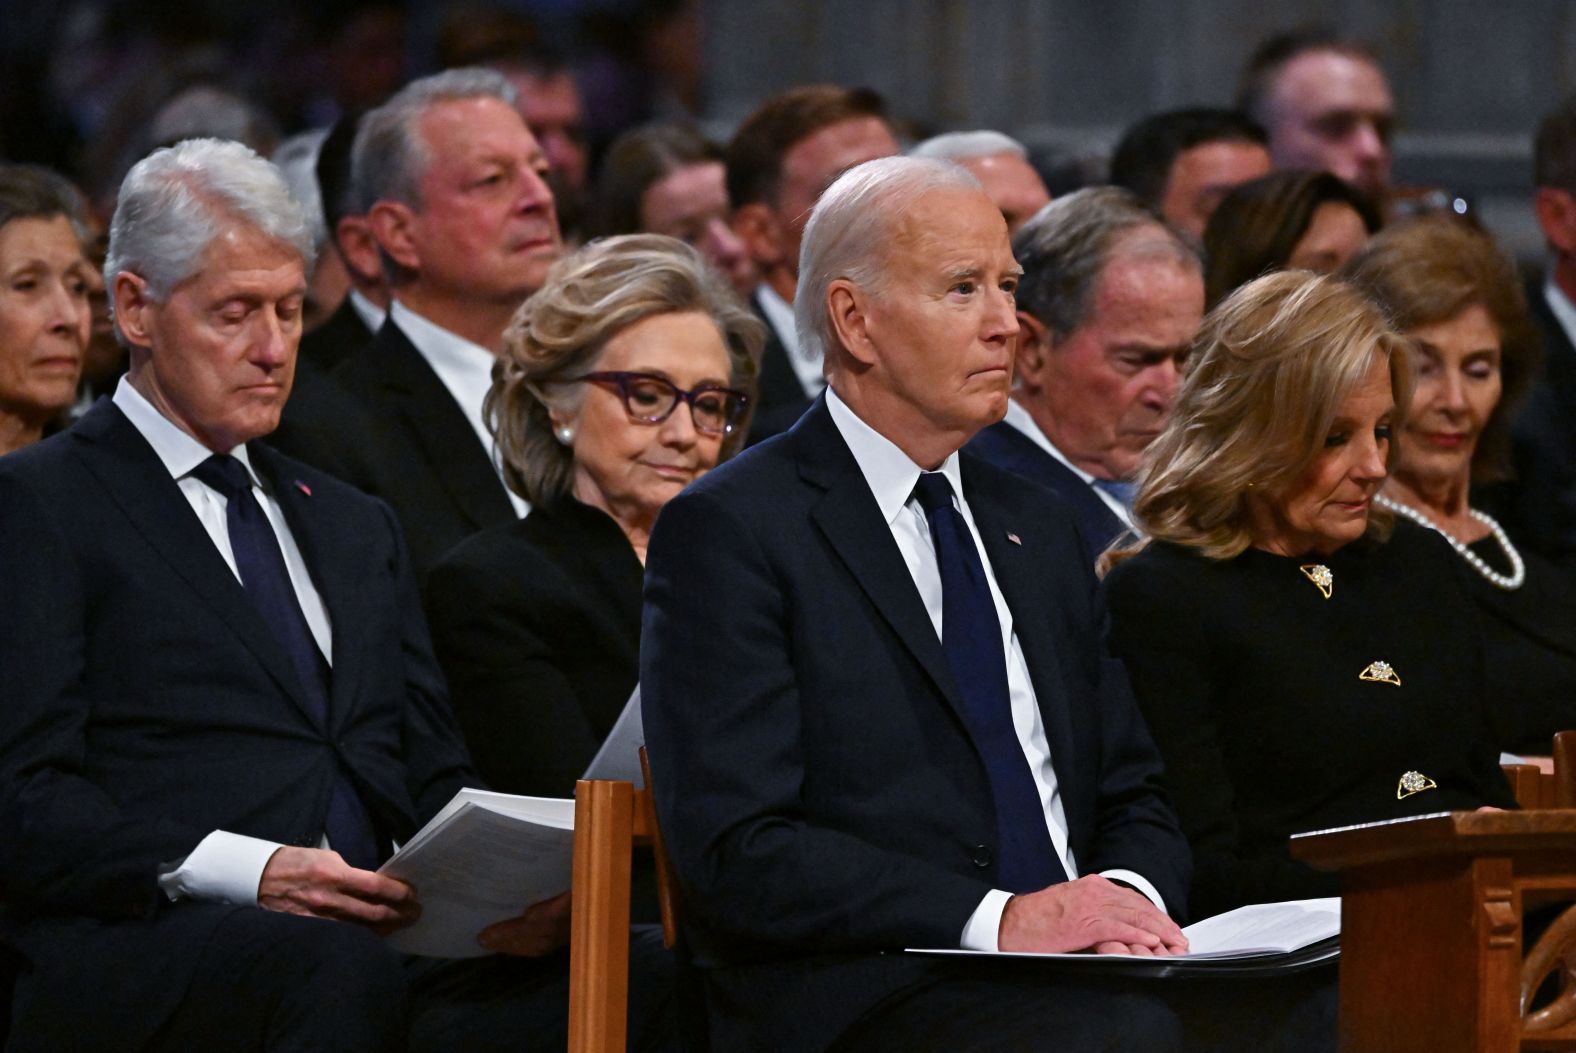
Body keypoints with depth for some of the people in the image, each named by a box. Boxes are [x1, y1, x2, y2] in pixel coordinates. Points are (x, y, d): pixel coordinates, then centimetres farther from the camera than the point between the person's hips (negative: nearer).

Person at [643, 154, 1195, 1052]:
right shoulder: (729, 532, 0)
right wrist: (1000, 919, -19)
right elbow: (737, 852, -10)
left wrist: (1129, 894, -3)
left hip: (1072, 979, 8)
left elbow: (1132, 799, 23)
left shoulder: (1040, 531, 24)